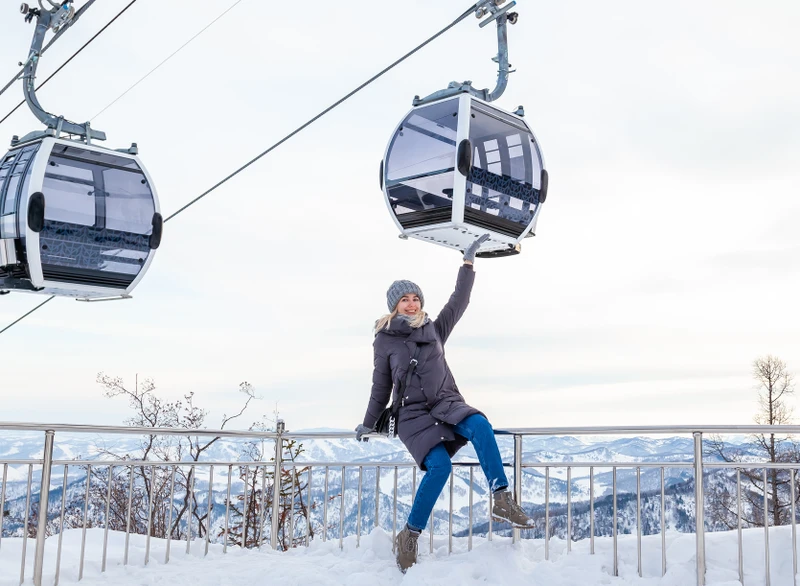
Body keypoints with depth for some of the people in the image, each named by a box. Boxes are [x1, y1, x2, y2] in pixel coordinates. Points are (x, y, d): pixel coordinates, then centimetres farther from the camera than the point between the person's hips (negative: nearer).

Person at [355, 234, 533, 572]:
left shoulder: (435, 330, 11)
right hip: (413, 414, -2)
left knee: (479, 426, -33)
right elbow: (381, 386, 13)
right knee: (440, 466, -28)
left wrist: (468, 262, -4)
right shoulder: (385, 340, 6)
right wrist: (369, 424, 15)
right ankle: (409, 536, -14)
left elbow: (459, 301, 3)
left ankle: (501, 501, -32)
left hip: (448, 404, 3)